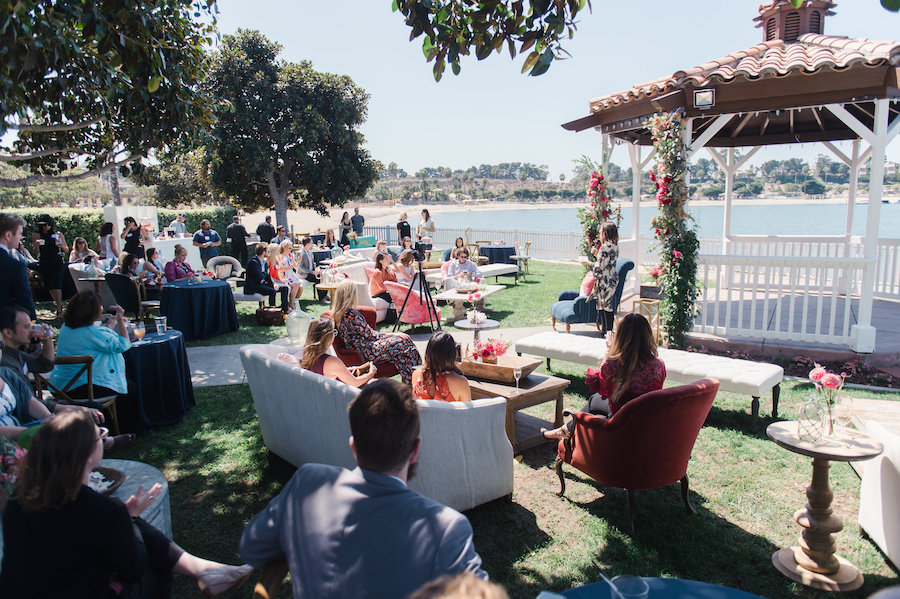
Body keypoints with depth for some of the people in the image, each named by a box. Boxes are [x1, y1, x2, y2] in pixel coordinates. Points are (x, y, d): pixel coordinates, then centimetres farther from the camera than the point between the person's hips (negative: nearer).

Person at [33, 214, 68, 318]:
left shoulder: (58, 234, 5)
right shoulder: (36, 235, 5)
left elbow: (67, 250, 7)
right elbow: (36, 252, -2)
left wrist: (61, 245, -14)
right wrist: (37, 245, -23)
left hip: (57, 263, -3)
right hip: (44, 264, 3)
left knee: (56, 285, -14)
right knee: (49, 286, 10)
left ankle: (59, 311, -18)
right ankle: (58, 303, 32)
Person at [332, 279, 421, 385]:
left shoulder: (338, 313, 7)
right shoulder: (352, 314, -22)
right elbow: (369, 335, -16)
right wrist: (391, 334, -3)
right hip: (366, 354, -9)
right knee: (403, 342, -5)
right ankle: (411, 381, 6)